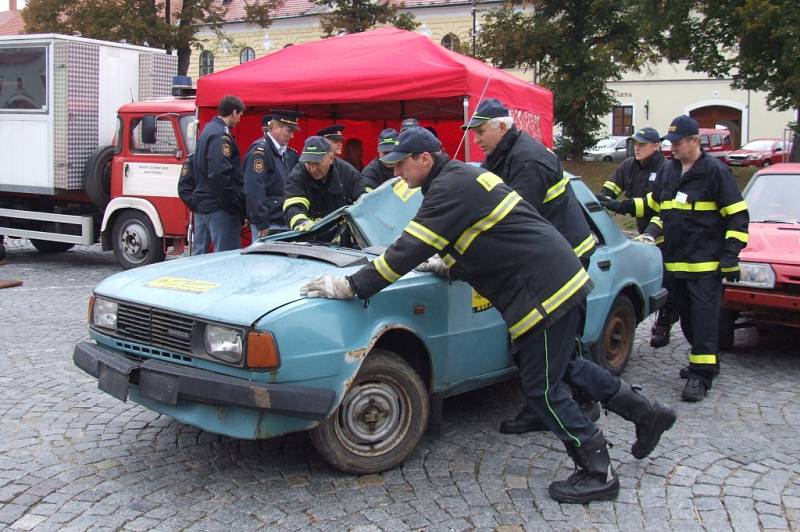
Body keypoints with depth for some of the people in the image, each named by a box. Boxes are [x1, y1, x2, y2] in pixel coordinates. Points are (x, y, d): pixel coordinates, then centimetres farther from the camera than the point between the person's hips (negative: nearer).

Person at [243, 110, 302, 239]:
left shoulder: (285, 152, 16)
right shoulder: (260, 150, -11)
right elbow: (253, 190, -19)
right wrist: (262, 225, -21)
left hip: (283, 222, 9)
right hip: (268, 224, -8)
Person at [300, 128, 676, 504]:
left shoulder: (451, 187, -16)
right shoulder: (460, 176, 15)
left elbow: (410, 248, -21)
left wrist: (351, 286, -17)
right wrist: (448, 265, 14)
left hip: (545, 290, -10)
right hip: (560, 277, 10)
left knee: (542, 388, -1)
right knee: (562, 365, 24)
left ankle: (598, 474, 11)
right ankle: (646, 413, 35)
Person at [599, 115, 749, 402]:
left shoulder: (715, 171, -8)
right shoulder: (668, 170, 13)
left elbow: (738, 215, -7)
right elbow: (653, 204, 28)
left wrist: (730, 255, -13)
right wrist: (621, 206, 14)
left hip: (706, 262, -7)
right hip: (677, 260, 7)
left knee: (703, 314, -9)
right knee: (685, 313, 13)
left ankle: (701, 373, -7)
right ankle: (706, 361, 29)